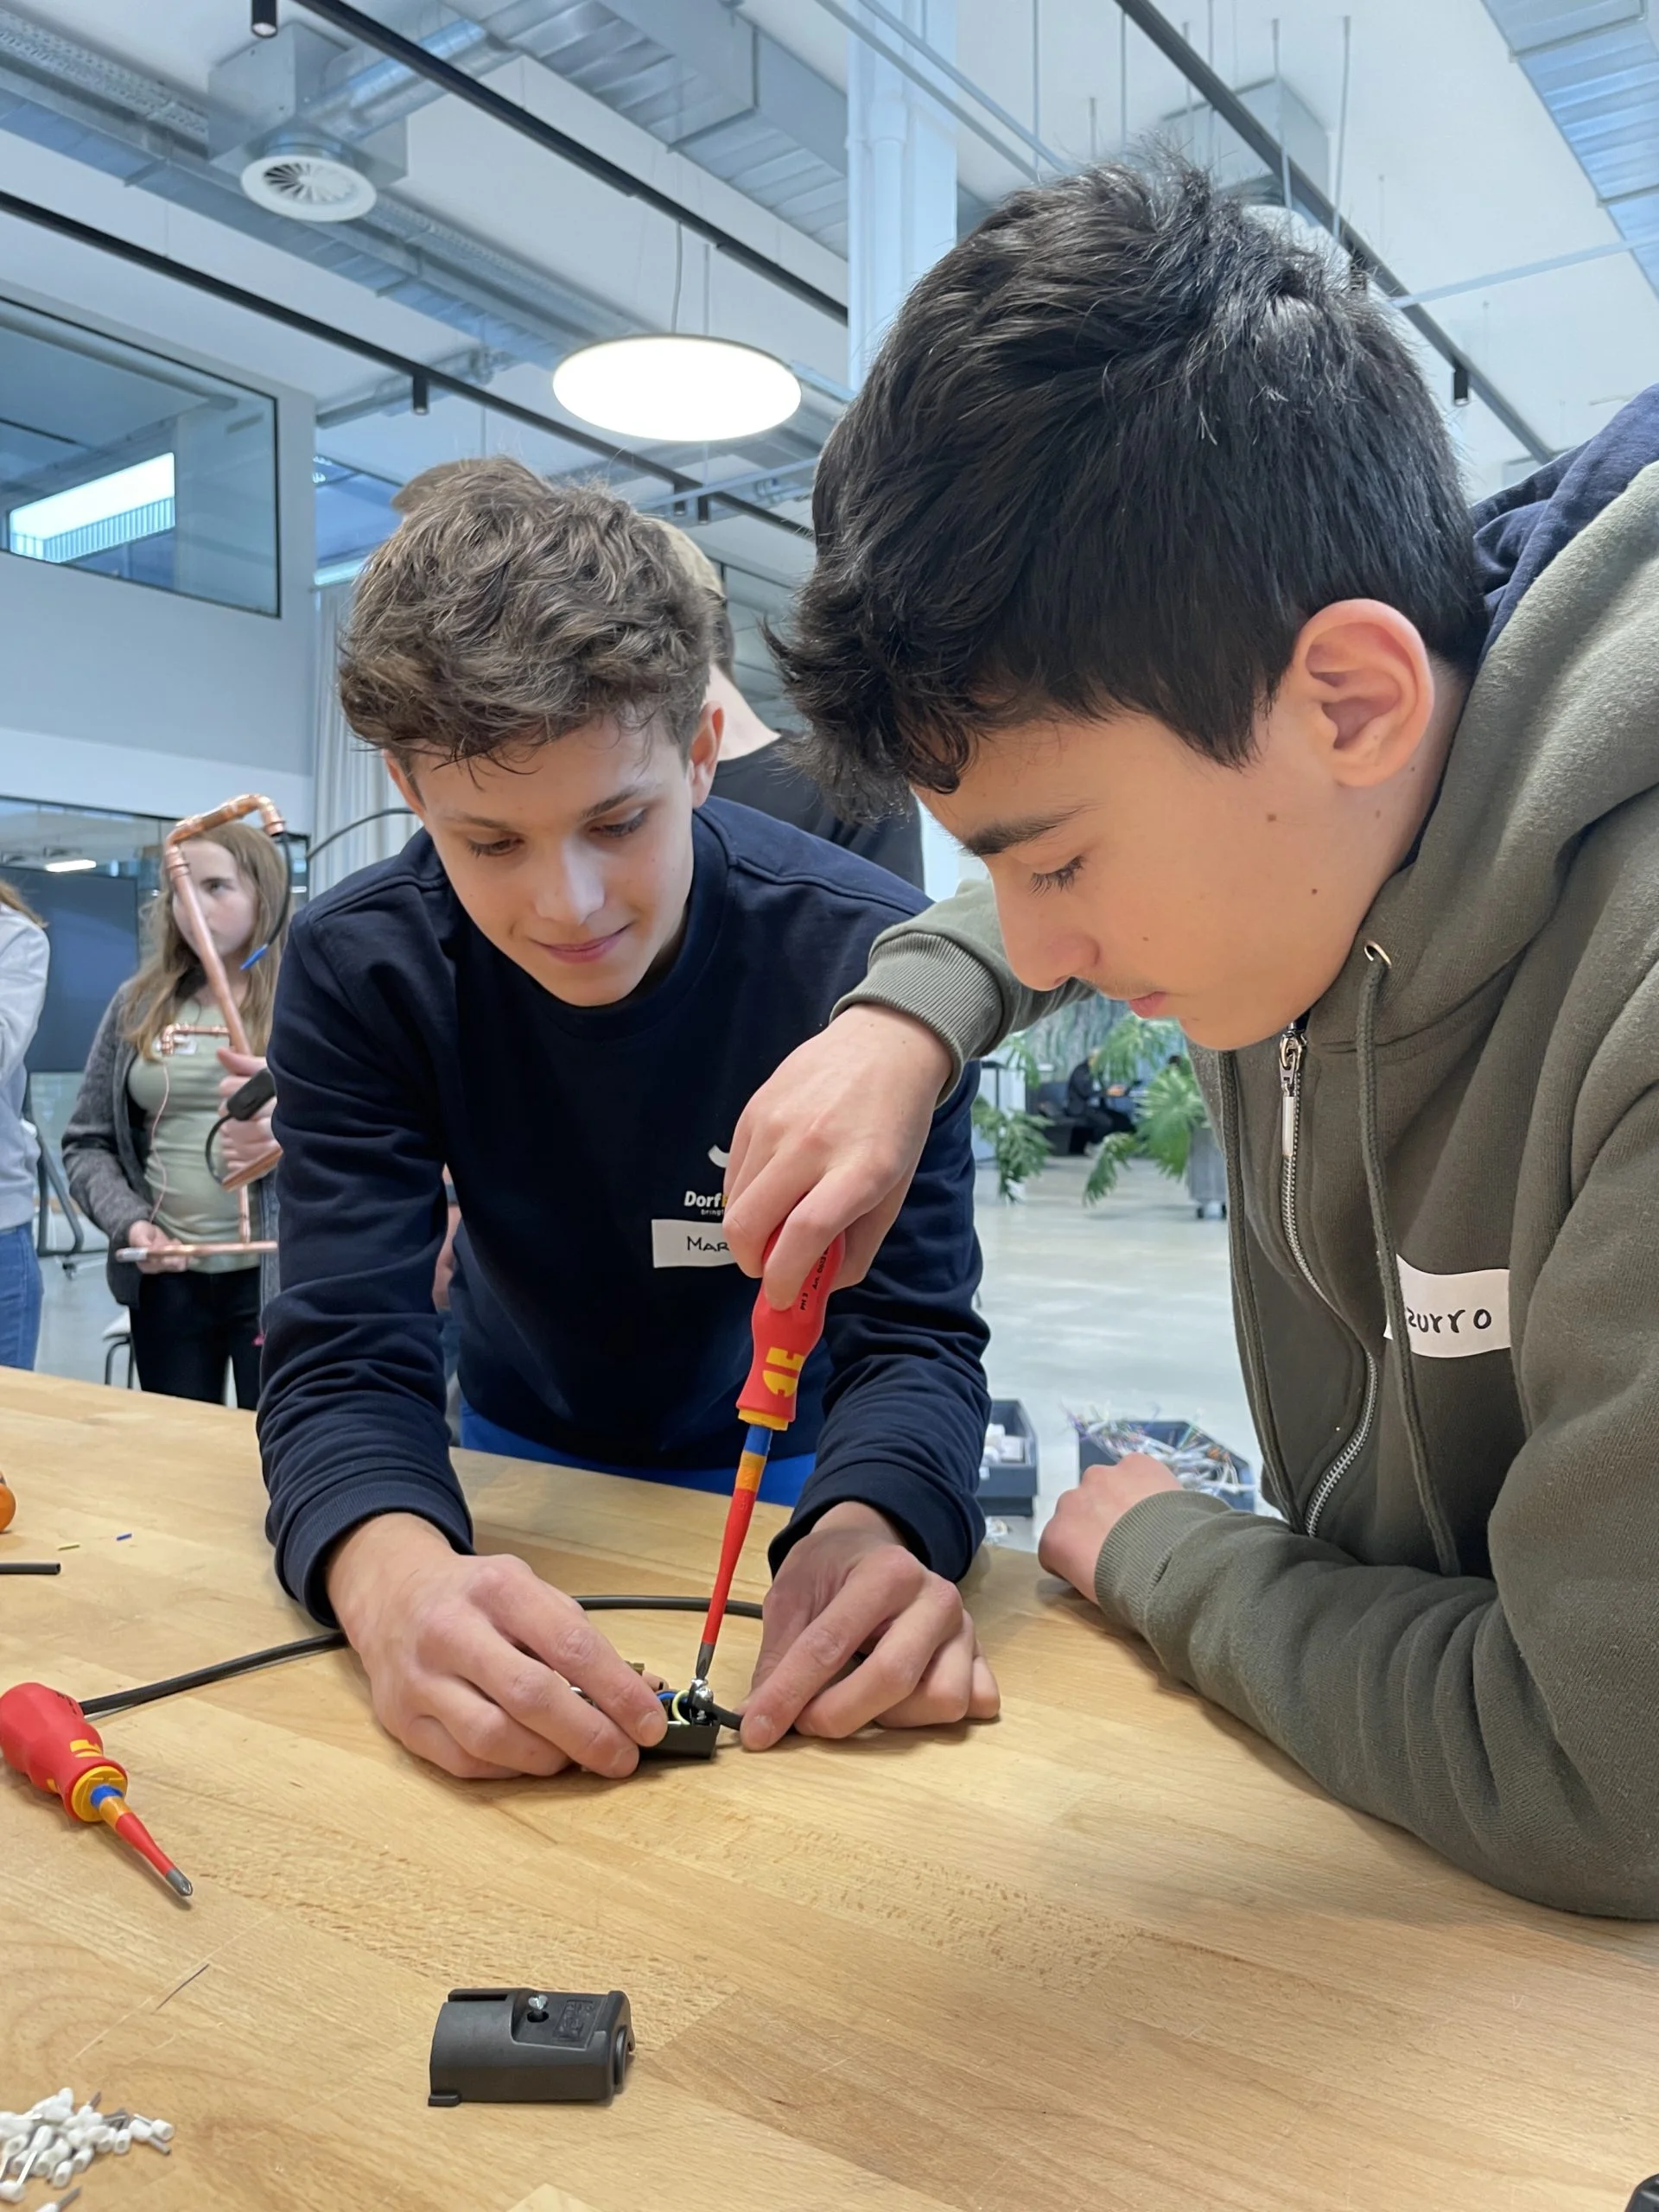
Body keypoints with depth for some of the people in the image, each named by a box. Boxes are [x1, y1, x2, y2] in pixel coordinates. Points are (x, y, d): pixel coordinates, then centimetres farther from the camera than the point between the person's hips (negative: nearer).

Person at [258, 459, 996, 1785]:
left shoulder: (868, 956, -24)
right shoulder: (358, 972, -20)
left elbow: (915, 1332, -24)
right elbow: (345, 1357, -25)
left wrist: (871, 1528, -47)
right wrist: (396, 1578, -48)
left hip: (785, 1468, 0)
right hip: (521, 1455, 1)